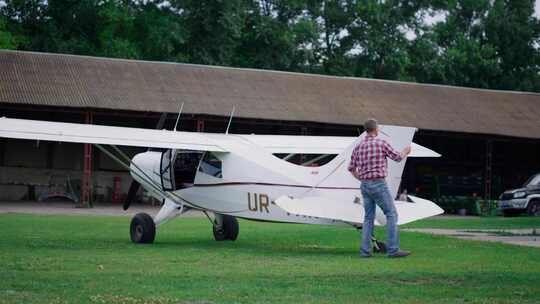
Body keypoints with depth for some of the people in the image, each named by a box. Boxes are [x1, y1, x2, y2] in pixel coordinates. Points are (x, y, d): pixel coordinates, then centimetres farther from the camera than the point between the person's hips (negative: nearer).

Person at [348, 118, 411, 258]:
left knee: (369, 217, 12)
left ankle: (365, 250, 6)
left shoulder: (358, 147, 9)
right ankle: (393, 249, -7)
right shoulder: (381, 143, -8)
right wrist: (405, 151, 22)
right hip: (379, 184, -6)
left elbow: (351, 168, 15)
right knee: (391, 215, -1)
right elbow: (397, 157, 1)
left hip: (365, 185, 6)